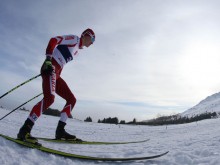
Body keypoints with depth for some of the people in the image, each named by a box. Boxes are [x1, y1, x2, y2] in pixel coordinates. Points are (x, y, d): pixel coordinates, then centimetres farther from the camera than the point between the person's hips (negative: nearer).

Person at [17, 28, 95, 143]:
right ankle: (25, 130, -24)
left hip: (56, 74, 9)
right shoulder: (74, 38, 2)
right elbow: (53, 40, -11)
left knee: (72, 99, 3)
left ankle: (60, 130, 1)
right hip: (50, 68, -9)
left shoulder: (77, 49, 26)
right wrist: (48, 60, -24)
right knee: (49, 98, -29)